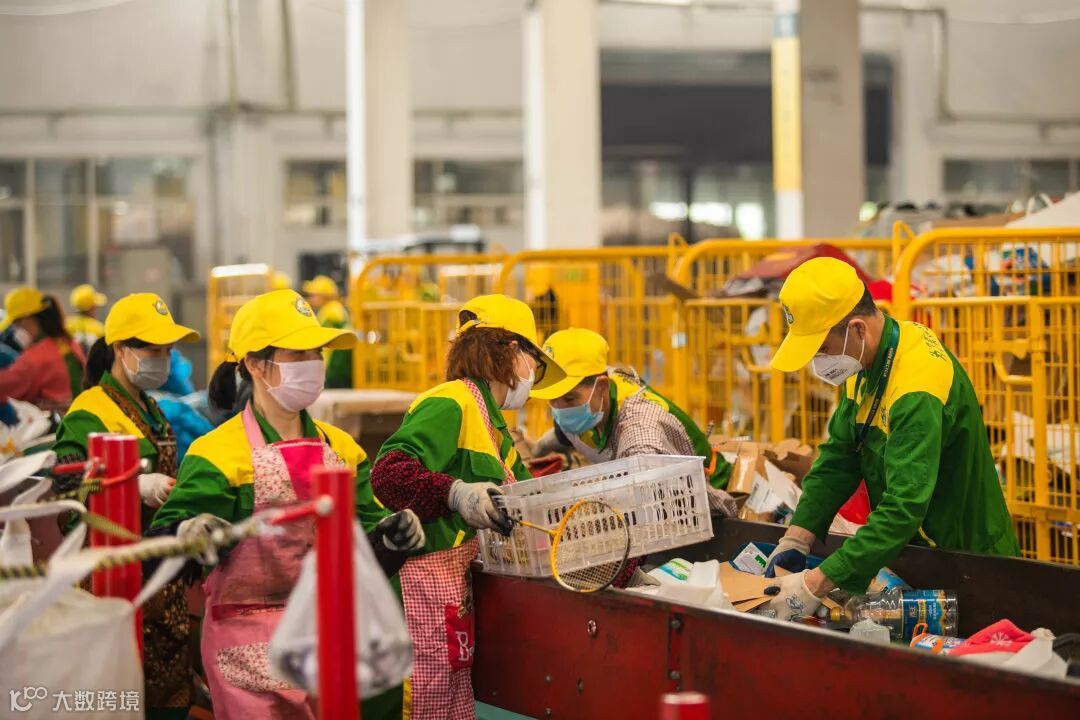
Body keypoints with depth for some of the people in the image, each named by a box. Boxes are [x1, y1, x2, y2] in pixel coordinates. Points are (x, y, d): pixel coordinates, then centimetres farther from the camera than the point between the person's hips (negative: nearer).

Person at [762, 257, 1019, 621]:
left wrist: (819, 583, -39)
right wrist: (796, 540, -10)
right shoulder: (868, 357, -2)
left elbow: (904, 508, -37)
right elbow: (838, 456, 2)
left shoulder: (916, 392, -31)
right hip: (915, 551, 8)